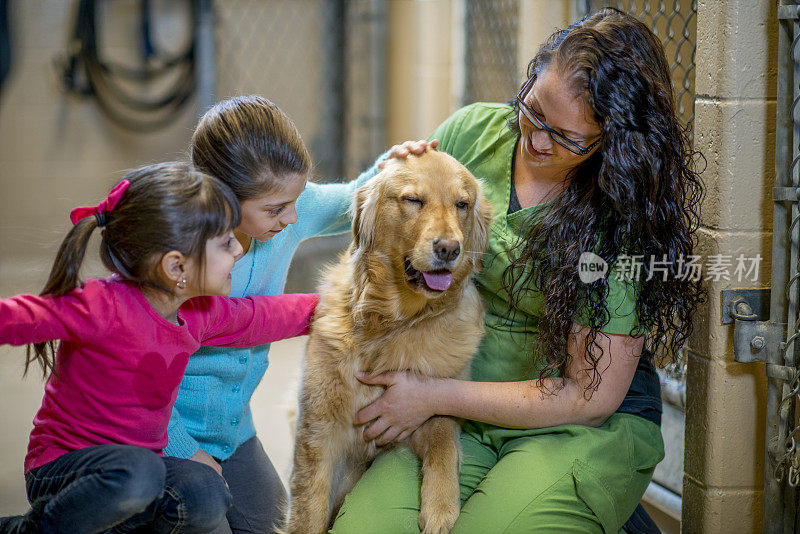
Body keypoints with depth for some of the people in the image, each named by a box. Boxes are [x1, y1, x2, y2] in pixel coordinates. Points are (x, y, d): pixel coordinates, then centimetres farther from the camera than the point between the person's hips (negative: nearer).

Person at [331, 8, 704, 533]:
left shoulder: (624, 222, -16)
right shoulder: (474, 132, -2)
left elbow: (590, 397, -15)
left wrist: (436, 396, -16)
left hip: (586, 429, -3)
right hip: (453, 419, 3)